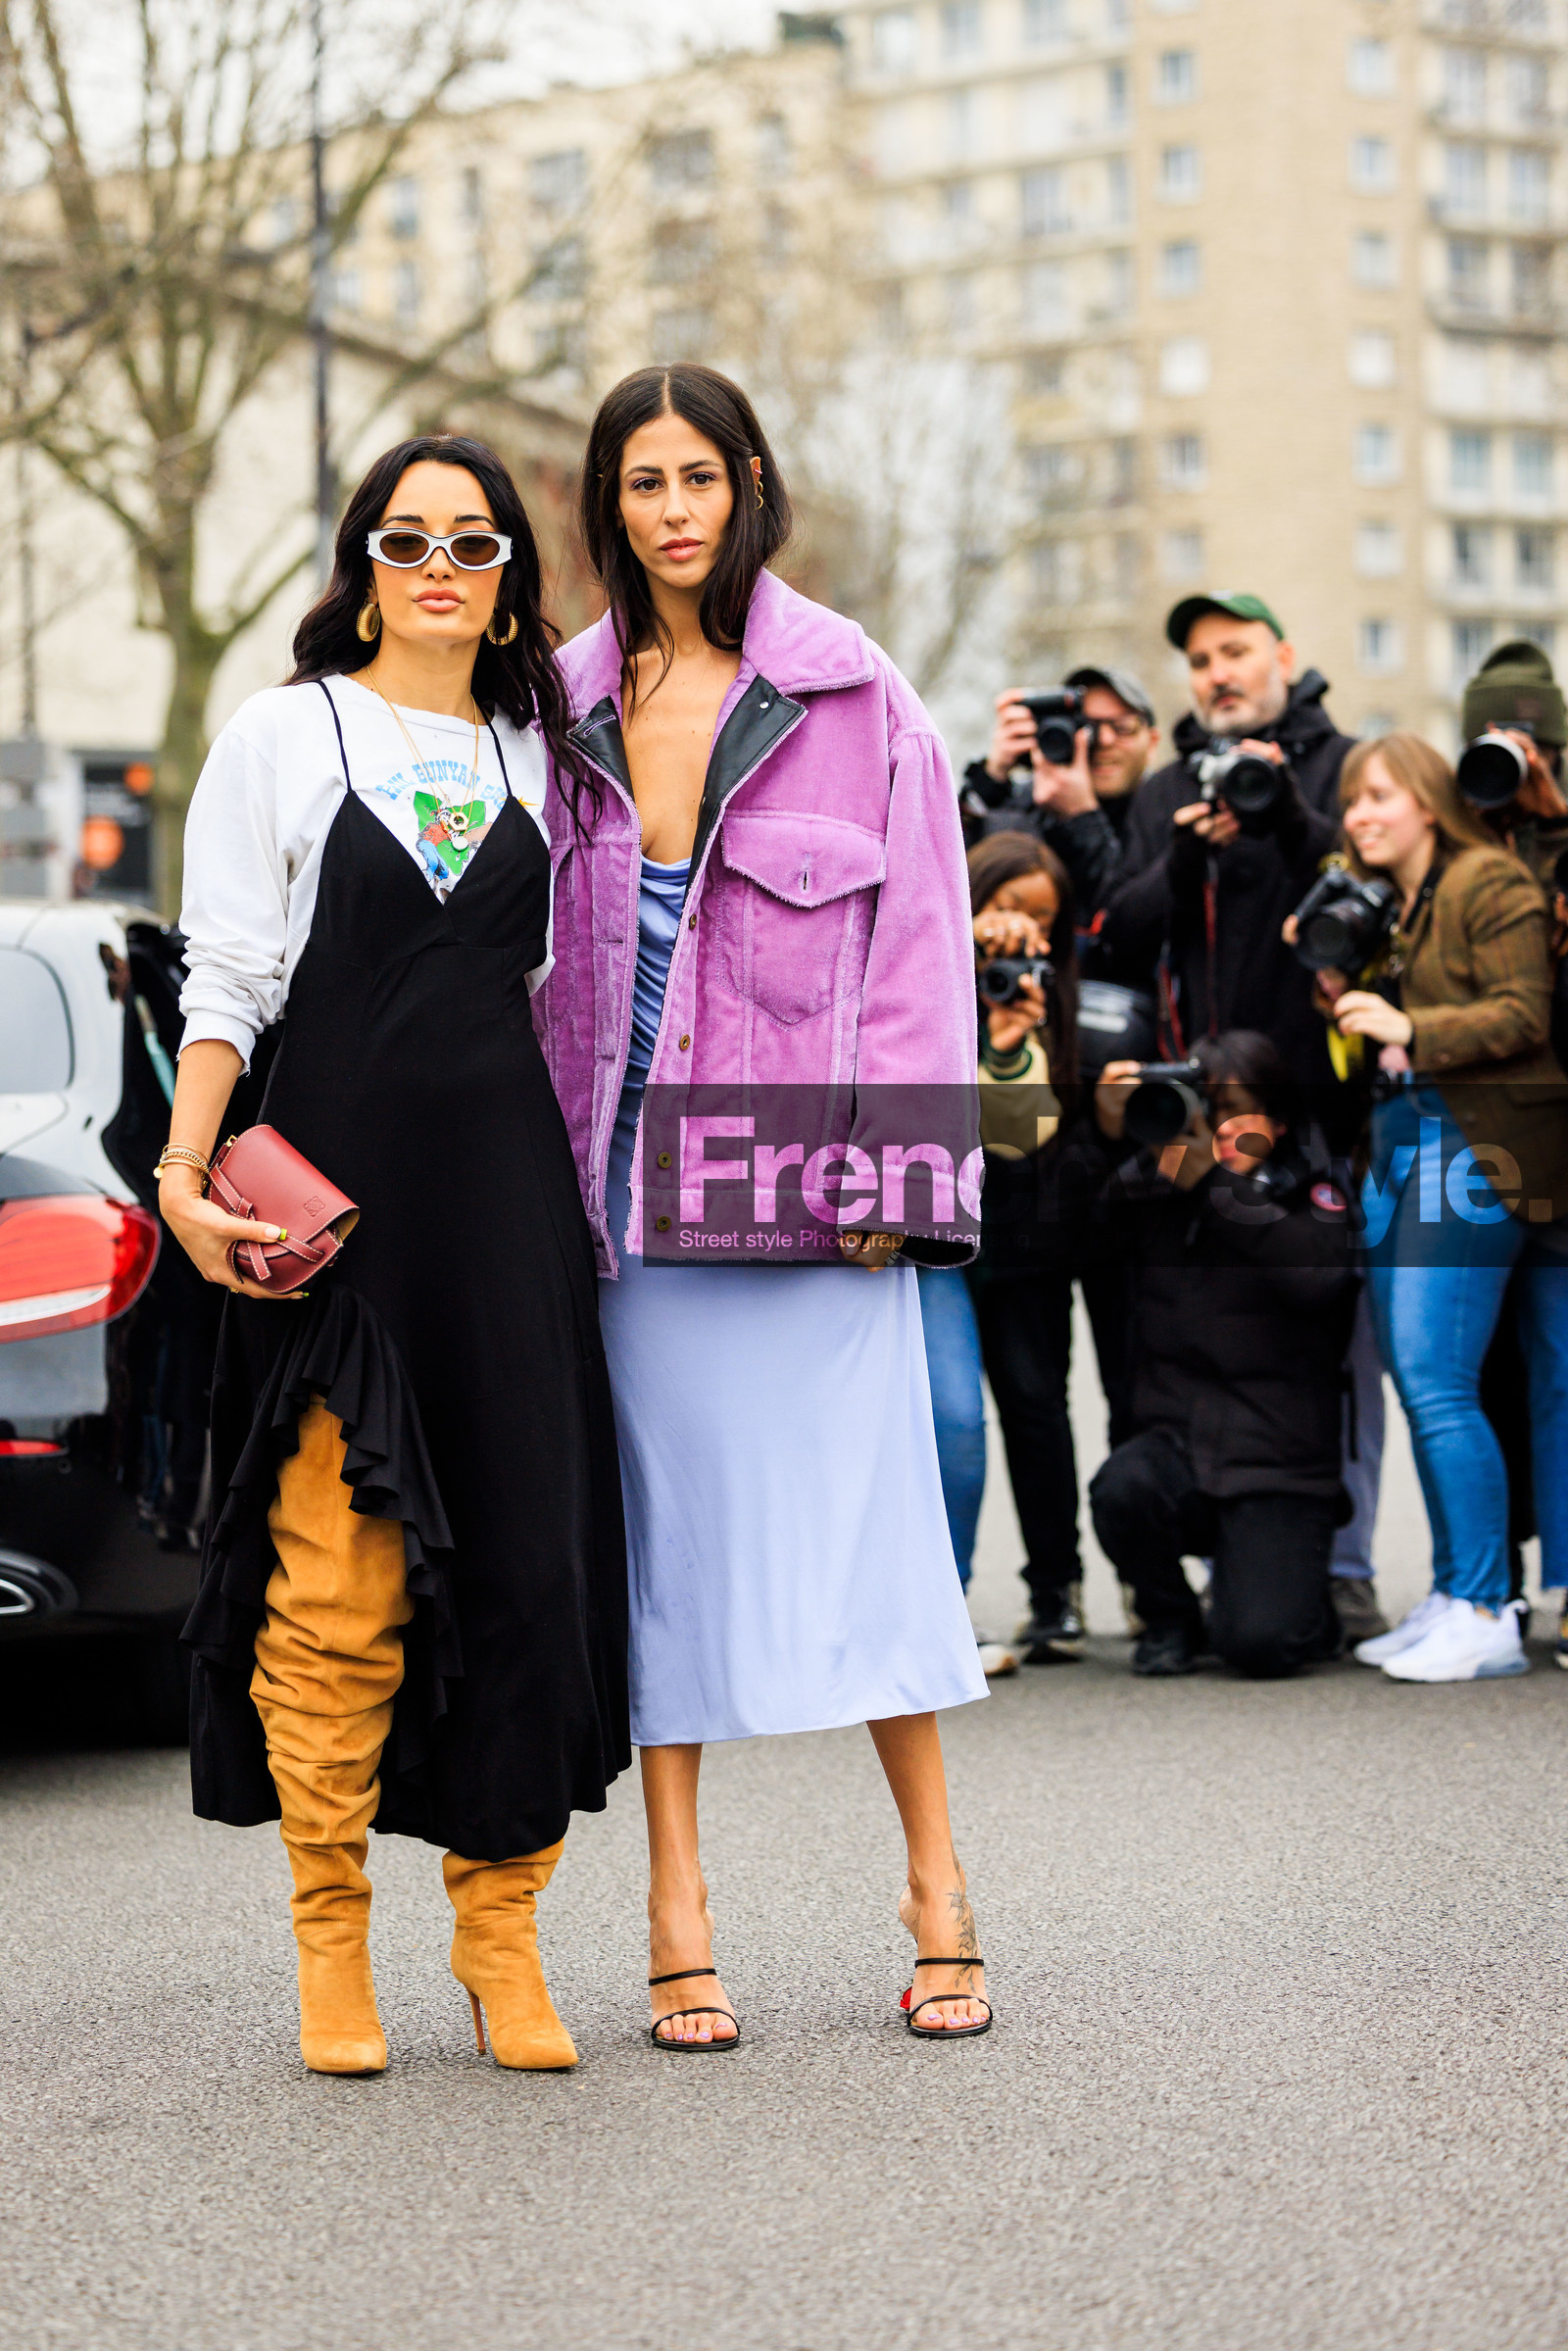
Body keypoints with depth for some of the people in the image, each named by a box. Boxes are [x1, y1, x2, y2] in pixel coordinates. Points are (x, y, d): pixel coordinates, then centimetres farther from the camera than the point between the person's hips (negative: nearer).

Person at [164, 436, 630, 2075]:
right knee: (339, 1572, -5)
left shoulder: (536, 755, 15)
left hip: (507, 1184, 3)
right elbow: (229, 976, 1)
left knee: (526, 1552, -1)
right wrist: (185, 1173, -10)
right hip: (335, 1183, -3)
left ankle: (499, 1930, 8)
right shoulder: (282, 738, 6)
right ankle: (329, 1937, 5)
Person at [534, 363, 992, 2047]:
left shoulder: (847, 692, 2)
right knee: (663, 1517, 3)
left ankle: (935, 1889, 9)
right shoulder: (571, 705, 10)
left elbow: (914, 932, 0)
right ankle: (677, 1914, 8)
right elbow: (543, 947, 13)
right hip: (630, 1157, 3)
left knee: (859, 1504, -3)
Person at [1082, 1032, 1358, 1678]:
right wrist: (1105, 1138, -15)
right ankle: (1170, 1619, 1)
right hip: (1177, 1444, 3)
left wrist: (1217, 1181, -23)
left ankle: (1307, 1611, 20)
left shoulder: (1310, 1191, -3)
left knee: (1259, 1644, -21)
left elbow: (1320, 1277, -22)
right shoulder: (1154, 1188, 6)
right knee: (1123, 1487, -32)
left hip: (1278, 1464, -3)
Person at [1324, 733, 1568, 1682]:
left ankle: (1488, 1616, -10)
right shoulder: (1388, 902, 20)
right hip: (1406, 1148, 9)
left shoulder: (1489, 881, -5)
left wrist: (1408, 1029, -21)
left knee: (1436, 1382, -14)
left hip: (1477, 1150, -9)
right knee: (1418, 1381, 8)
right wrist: (1340, 988, 5)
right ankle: (1453, 1599, 14)